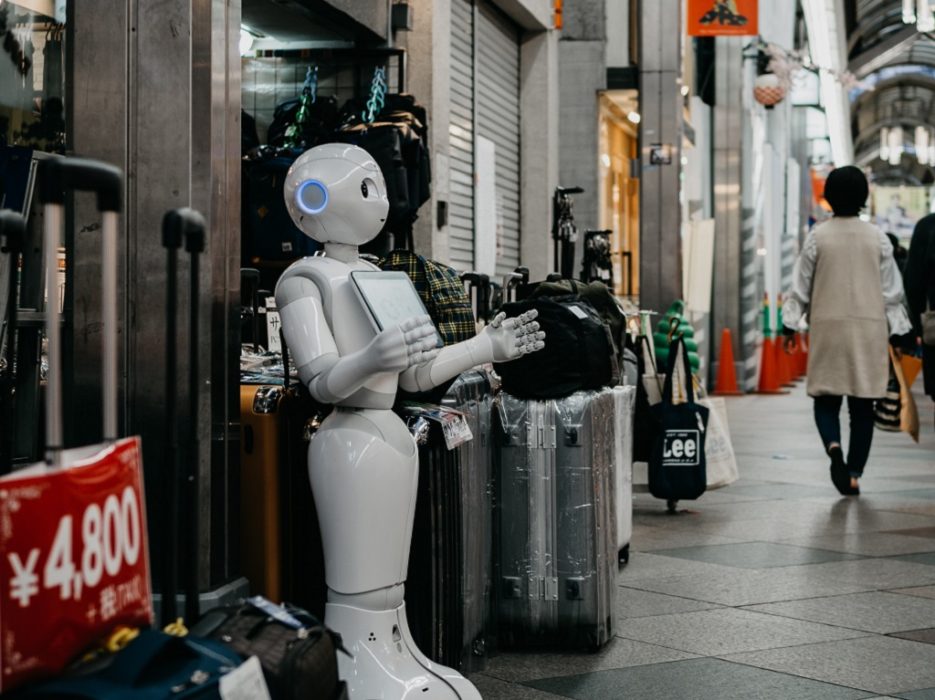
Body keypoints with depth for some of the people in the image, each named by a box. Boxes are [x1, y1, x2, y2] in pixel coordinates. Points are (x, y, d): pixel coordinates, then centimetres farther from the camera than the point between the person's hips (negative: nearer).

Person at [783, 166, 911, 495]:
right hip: (869, 327, 1)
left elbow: (801, 286, 0)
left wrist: (790, 326, 9)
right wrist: (896, 332, 11)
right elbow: (892, 289, 4)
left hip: (828, 326, -1)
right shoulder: (878, 238, 1)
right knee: (862, 406, 7)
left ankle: (834, 447, -21)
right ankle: (854, 474, 6)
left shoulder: (818, 237, -3)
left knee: (826, 400, 7)